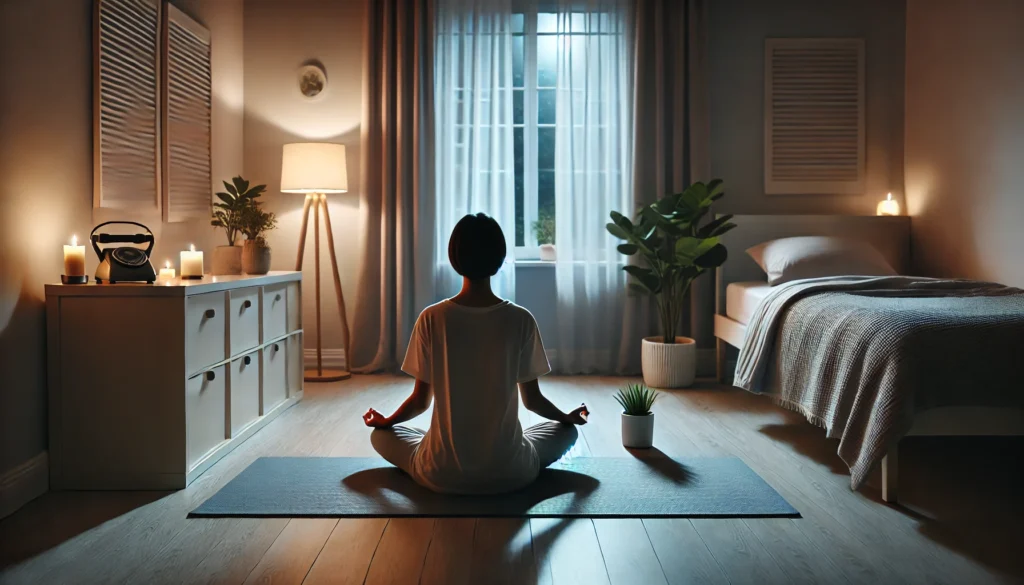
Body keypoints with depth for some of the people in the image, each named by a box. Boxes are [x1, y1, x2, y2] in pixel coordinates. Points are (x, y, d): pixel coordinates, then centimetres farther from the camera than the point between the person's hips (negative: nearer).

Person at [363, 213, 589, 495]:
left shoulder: (432, 318, -10)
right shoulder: (521, 320, -10)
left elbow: (420, 401, -1)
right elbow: (532, 399, 0)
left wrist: (385, 421, 21)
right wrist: (568, 417, 22)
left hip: (442, 474, 0)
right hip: (508, 473, 1)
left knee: (381, 435, 28)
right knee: (567, 430, 28)